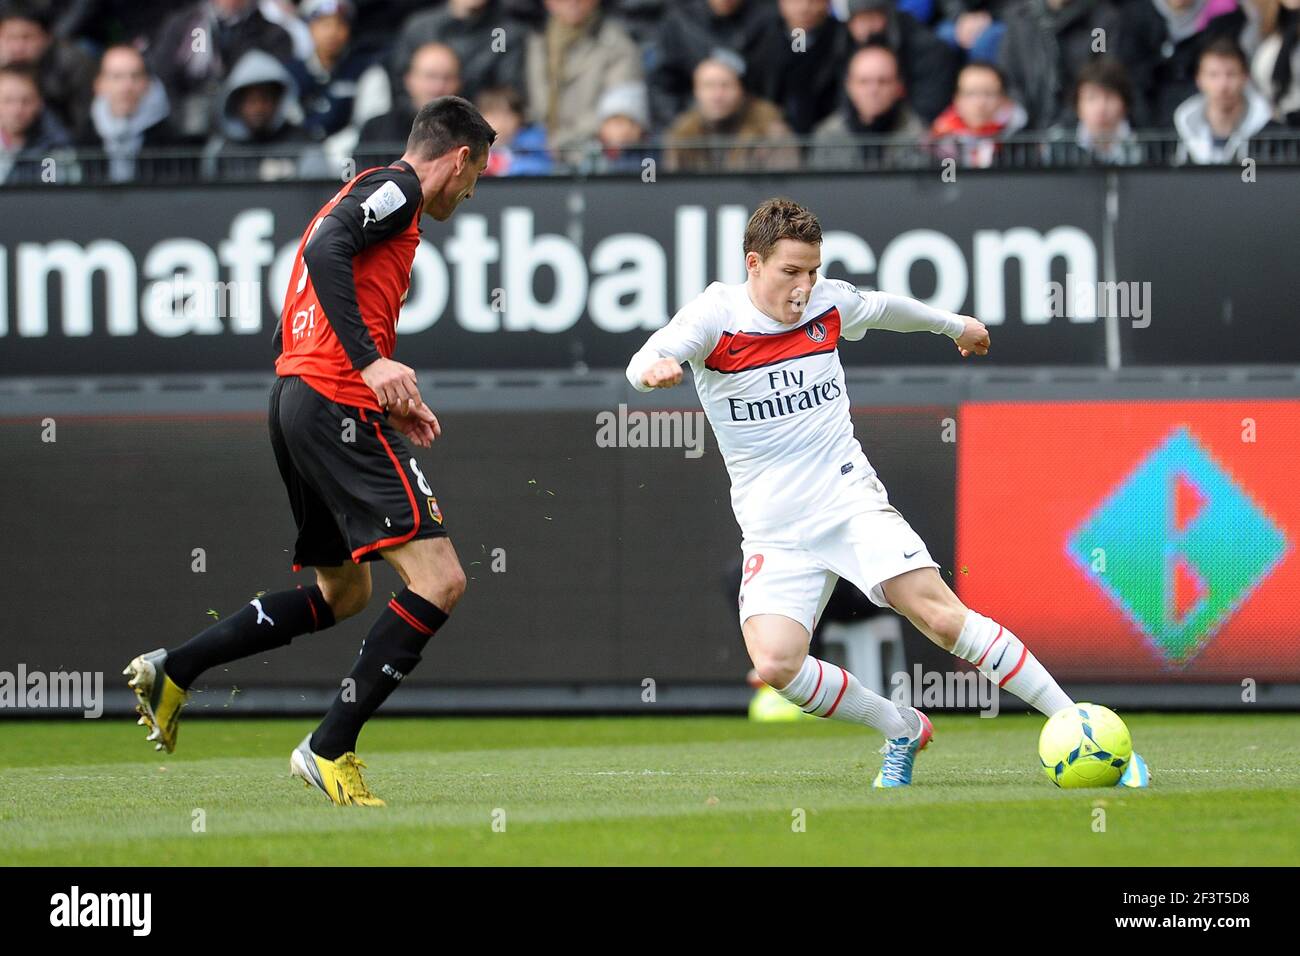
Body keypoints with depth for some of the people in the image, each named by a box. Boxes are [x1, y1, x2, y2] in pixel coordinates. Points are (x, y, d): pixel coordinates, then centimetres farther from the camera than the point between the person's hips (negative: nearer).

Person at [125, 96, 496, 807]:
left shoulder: (366, 194, 26)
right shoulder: (396, 187, -2)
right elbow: (324, 250, -21)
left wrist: (392, 405, 23)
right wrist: (371, 362, -26)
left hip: (296, 400, 10)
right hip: (338, 407, -10)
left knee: (342, 593, 22)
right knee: (439, 581, -14)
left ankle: (172, 671, 22)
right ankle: (330, 750, -12)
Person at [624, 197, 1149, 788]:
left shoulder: (829, 303, 4)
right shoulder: (716, 313, -6)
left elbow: (886, 307, 27)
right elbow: (642, 367, -22)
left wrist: (956, 325, 44)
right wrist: (654, 367, -47)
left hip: (849, 499, 1)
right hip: (773, 533, -1)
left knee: (940, 615, -19)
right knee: (775, 664, -22)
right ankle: (902, 730, 1)